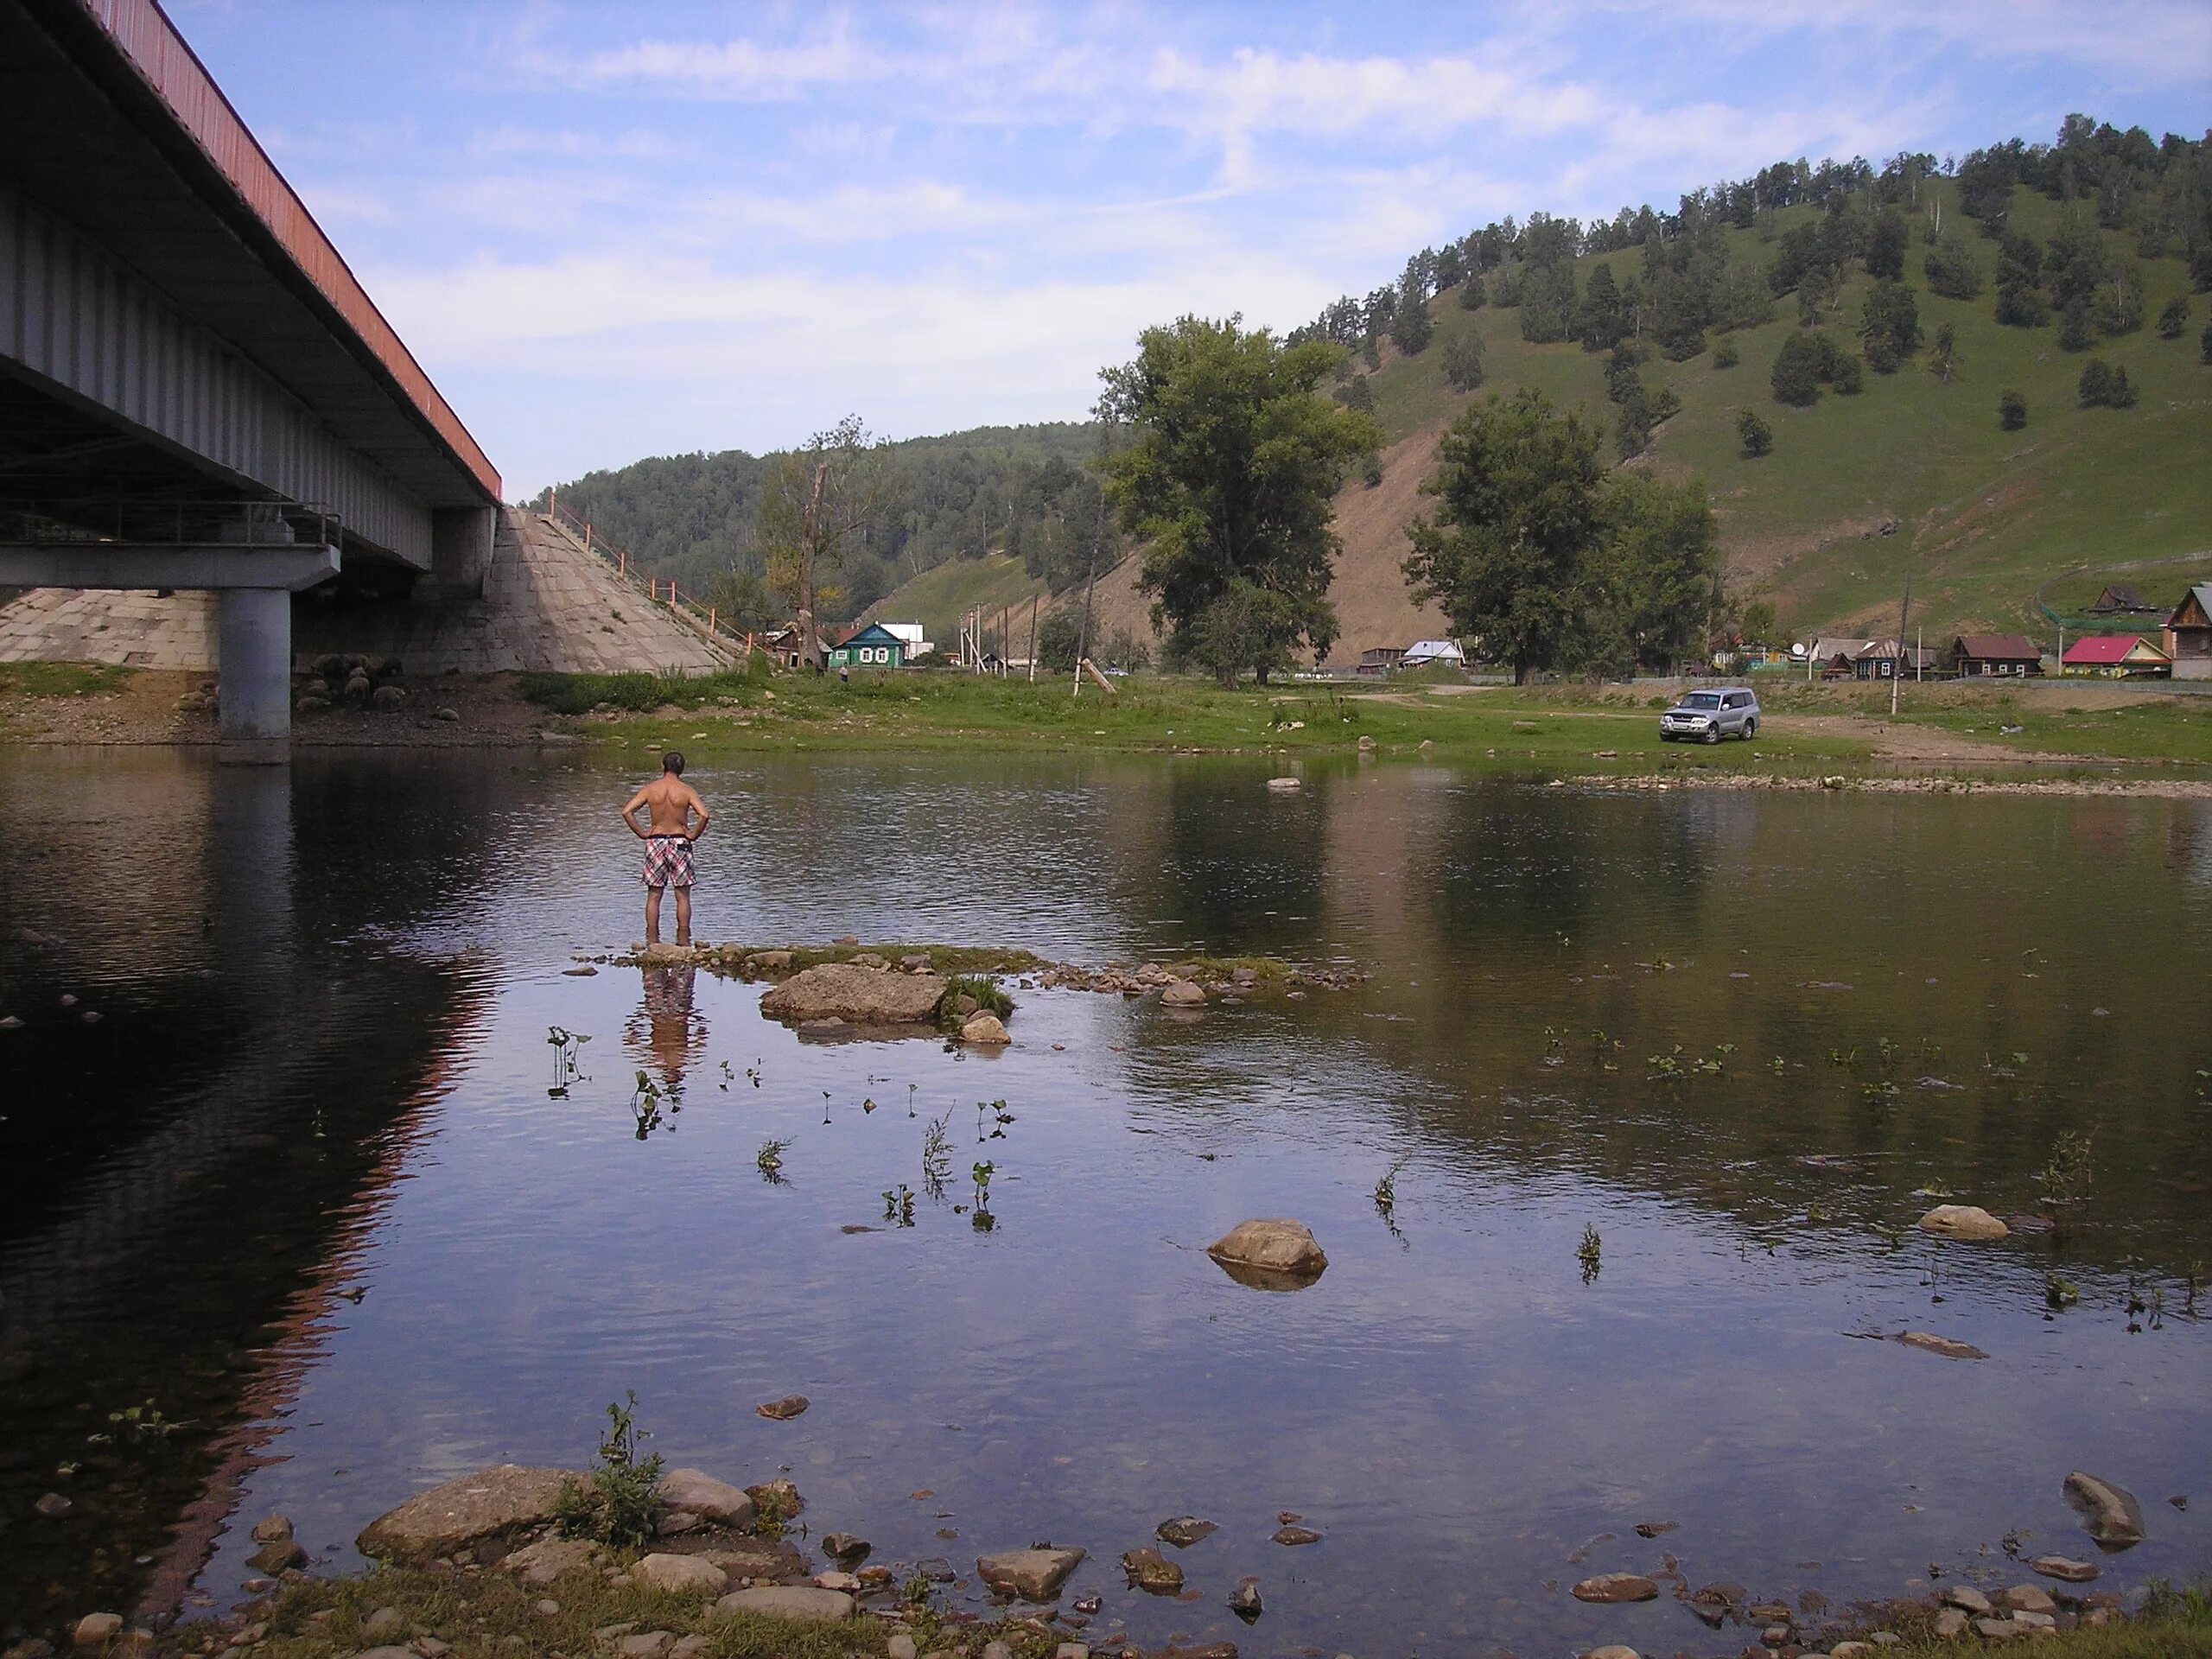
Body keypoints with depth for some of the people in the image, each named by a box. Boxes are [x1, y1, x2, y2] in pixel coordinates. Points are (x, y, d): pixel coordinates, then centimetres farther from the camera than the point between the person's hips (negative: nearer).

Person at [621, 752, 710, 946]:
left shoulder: (650, 789, -1)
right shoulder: (686, 791, -7)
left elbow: (627, 812, -8)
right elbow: (704, 815, -20)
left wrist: (641, 833, 0)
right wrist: (694, 834, -6)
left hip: (655, 842, 2)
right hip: (679, 842, -2)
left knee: (654, 895, 9)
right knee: (682, 896, 4)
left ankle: (652, 942, 8)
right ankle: (683, 942, 3)